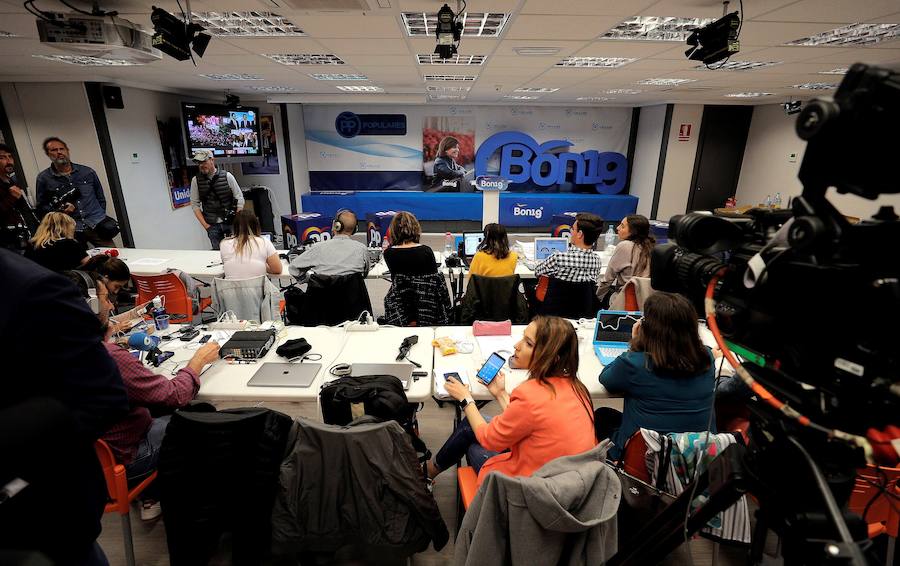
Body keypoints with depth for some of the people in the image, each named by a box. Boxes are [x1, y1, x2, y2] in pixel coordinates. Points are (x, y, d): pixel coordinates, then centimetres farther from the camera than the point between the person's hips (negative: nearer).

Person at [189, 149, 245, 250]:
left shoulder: (227, 176, -2)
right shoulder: (196, 181, 1)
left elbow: (240, 198, 0)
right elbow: (195, 204, 5)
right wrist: (205, 225, -3)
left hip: (231, 222, -1)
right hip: (212, 225, 1)